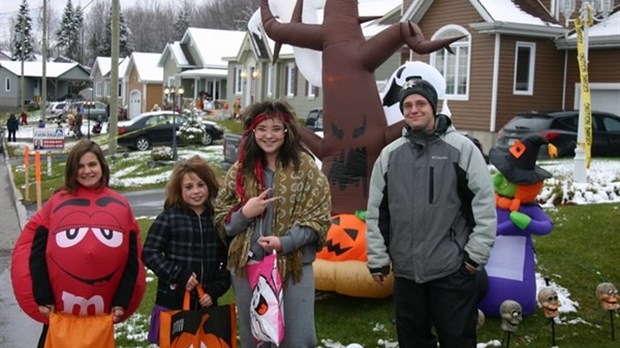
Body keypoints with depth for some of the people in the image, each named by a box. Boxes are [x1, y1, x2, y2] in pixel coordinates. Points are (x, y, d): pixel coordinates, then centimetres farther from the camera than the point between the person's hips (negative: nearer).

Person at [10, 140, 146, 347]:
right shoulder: (58, 202, -2)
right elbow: (37, 252, -4)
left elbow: (132, 257, 1)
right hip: (59, 311, -1)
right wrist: (43, 298, -8)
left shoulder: (120, 205, 1)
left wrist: (122, 301, -3)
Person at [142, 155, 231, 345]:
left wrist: (215, 290, -2)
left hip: (206, 304, 2)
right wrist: (178, 275, -14)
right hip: (172, 303, -2)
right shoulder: (169, 218, -4)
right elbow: (149, 253, -6)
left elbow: (229, 262, 8)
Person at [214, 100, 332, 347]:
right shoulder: (239, 171, 6)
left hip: (294, 265, -3)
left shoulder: (305, 166, -3)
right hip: (247, 265, 3)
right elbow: (221, 222, 8)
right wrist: (244, 213, -12)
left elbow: (318, 218, -6)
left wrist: (285, 242, -18)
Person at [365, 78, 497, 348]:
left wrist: (477, 253, -8)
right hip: (405, 270, 4)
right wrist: (377, 258, 6)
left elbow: (484, 203, -5)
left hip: (453, 269, -4)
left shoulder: (462, 148, -5)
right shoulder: (389, 154, 6)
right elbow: (376, 211, 8)